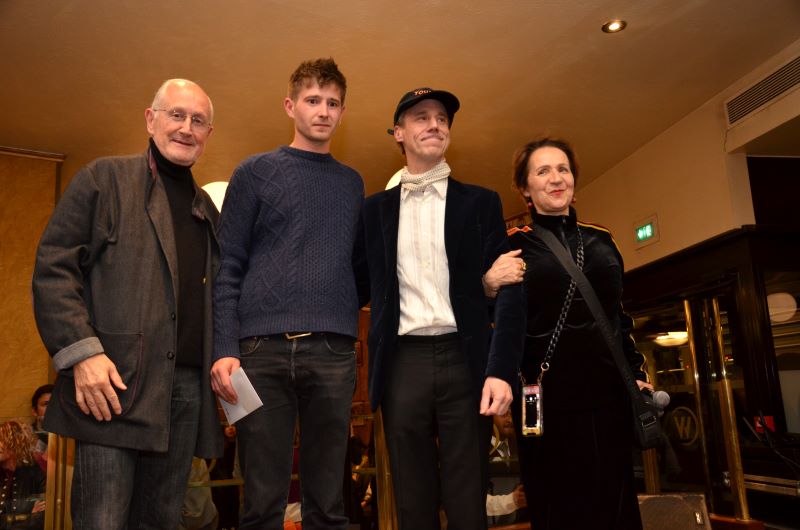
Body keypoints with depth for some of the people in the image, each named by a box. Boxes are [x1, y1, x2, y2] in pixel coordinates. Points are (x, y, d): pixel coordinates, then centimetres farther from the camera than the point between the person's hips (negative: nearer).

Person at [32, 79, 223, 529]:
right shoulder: (104, 178, 5)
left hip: (188, 388, 5)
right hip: (114, 382, -5)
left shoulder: (207, 210, 20)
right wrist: (82, 353, -14)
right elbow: (53, 268, -3)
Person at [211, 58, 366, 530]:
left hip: (333, 351, 2)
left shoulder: (352, 183, 18)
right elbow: (228, 268, 3)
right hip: (263, 348, -2)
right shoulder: (256, 172, 10)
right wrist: (225, 348, -7)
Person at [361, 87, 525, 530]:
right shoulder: (376, 208, 13)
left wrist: (501, 370, -11)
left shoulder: (481, 202, 9)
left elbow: (507, 289, 0)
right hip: (403, 363, 1)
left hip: (465, 359, -1)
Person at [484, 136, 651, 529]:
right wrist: (489, 288, -23)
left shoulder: (601, 240, 13)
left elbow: (619, 316, 19)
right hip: (548, 397, -4)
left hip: (608, 393, 4)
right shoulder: (514, 244, 0)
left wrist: (638, 373, 13)